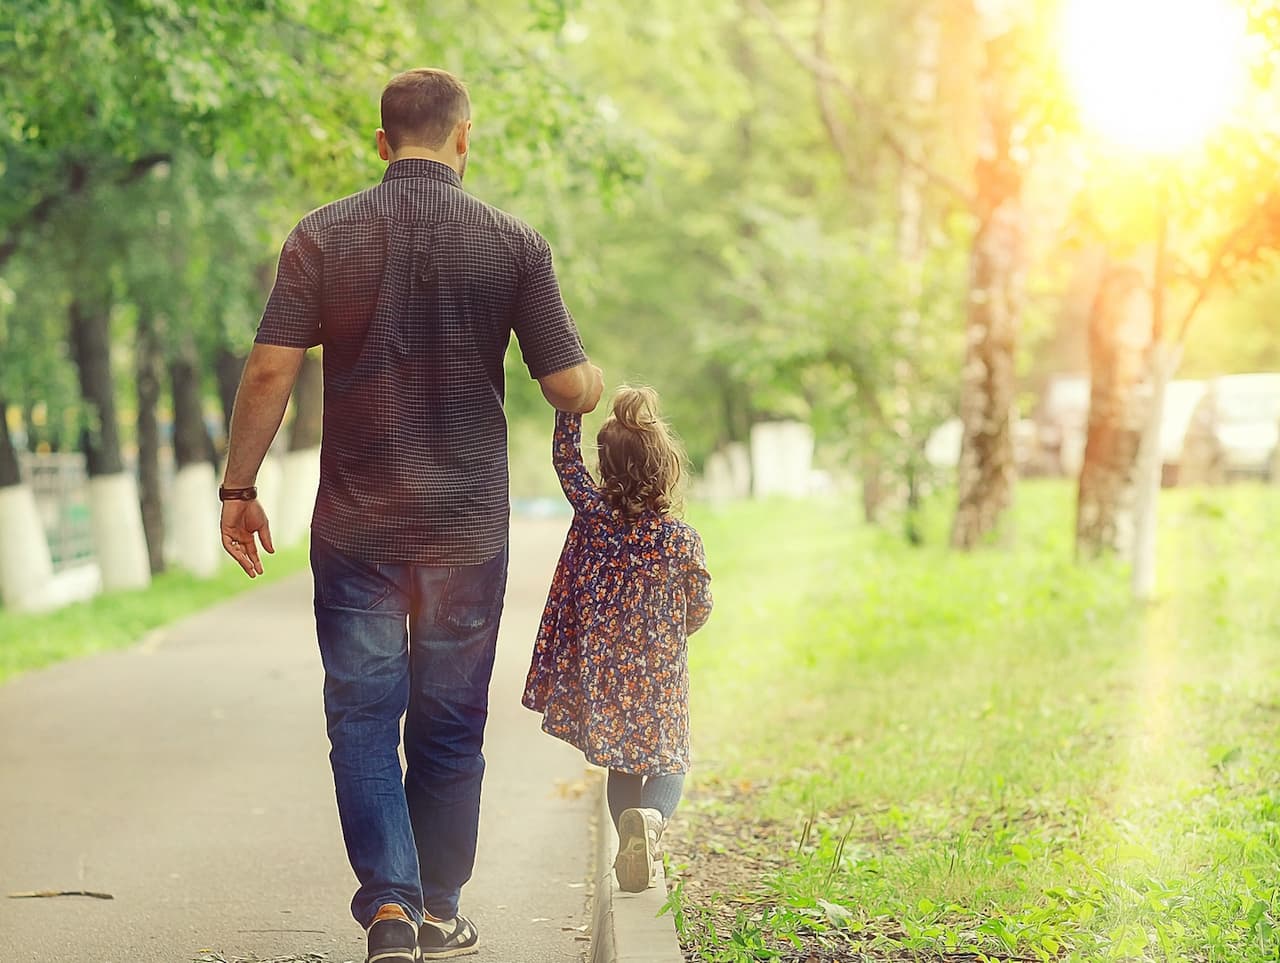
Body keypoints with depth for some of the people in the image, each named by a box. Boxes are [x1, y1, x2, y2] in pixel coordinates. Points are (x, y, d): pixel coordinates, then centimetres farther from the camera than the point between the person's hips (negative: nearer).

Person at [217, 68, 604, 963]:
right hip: (468, 525, 0)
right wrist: (602, 380, 19)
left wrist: (239, 488, 1)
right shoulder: (514, 242, -4)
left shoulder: (324, 236, -3)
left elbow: (270, 370, -9)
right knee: (449, 725, 12)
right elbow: (571, 387, -4)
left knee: (363, 718, 7)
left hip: (356, 523, 0)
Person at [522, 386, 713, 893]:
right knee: (668, 763, 12)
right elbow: (699, 609, 0)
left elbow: (565, 456, 5)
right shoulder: (681, 540, -13)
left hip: (601, 670, 2)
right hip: (659, 675, -2)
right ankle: (652, 817, -18)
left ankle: (630, 849, 12)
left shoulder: (593, 513, -11)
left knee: (621, 763, 20)